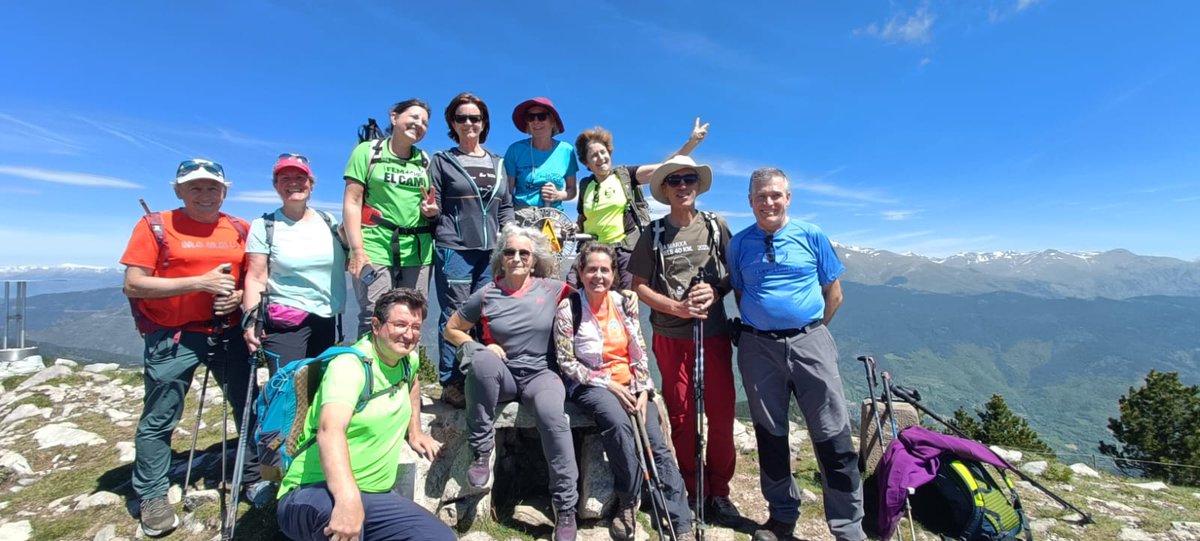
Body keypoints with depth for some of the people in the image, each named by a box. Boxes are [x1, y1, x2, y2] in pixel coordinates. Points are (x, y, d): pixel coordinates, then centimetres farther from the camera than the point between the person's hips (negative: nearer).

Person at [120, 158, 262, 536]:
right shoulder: (155, 226, -2)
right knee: (159, 419, 4)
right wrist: (199, 282, -20)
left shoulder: (241, 230, 7)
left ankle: (255, 479, 26)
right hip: (173, 336, -3)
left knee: (249, 407, 9)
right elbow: (133, 284, -9)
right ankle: (153, 497, 23)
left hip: (229, 332, 3)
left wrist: (240, 296, -8)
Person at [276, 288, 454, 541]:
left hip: (374, 496, 7)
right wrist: (348, 498, -52)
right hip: (313, 495, -7)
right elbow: (330, 431, -37)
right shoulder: (350, 366, -19)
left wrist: (414, 433, 26)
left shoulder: (409, 358, 4)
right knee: (331, 505, -42)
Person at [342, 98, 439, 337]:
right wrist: (357, 250, -12)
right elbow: (352, 203, -1)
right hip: (374, 249, -3)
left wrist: (433, 210, -1)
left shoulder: (425, 160, 18)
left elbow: (433, 204, 25)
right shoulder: (368, 151, 7)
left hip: (417, 251, 4)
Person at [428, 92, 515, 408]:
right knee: (455, 316, -4)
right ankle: (451, 384, 5)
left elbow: (506, 207, 18)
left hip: (491, 251, 4)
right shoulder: (442, 161, 8)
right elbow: (433, 206, 6)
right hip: (454, 249, -4)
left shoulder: (498, 163, 18)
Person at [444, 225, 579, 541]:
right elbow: (452, 330, 8)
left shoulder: (551, 289, 0)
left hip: (540, 374, 0)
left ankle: (566, 508, -16)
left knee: (552, 414, -34)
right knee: (483, 360, -35)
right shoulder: (486, 295, 0)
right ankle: (481, 452, -18)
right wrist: (481, 347, -8)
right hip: (501, 377, 1)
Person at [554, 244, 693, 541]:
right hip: (592, 385, -3)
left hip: (631, 383, 3)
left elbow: (640, 352, 4)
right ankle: (628, 503, -10)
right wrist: (608, 385, -14)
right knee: (620, 425, -32)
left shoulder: (625, 302, 3)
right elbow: (566, 362, -9)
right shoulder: (568, 308, -8)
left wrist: (643, 391, -7)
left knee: (657, 443, -14)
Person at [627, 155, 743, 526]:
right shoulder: (654, 234, 3)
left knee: (722, 414, 4)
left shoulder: (716, 226, 5)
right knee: (682, 417, 7)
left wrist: (715, 294, -13)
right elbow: (639, 285, 1)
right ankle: (694, 492, 24)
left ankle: (719, 492, 22)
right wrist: (678, 307, -12)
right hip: (671, 336, 0)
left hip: (714, 333, 1)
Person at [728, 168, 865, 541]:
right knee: (770, 434, 11)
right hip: (758, 347, 1)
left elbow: (834, 293, 7)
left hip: (809, 342, -1)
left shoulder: (812, 236, 3)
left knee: (833, 436, 2)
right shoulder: (738, 244, 5)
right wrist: (759, 328, 4)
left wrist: (811, 332, 6)